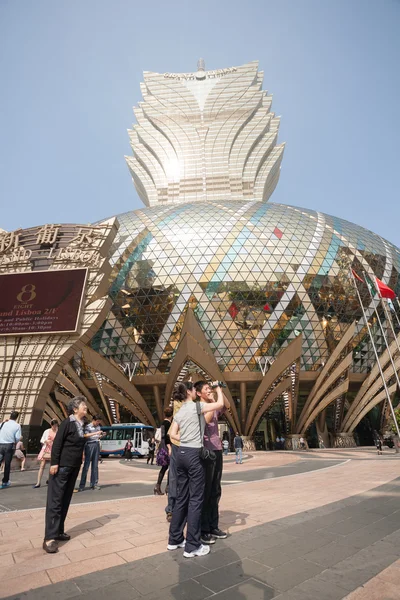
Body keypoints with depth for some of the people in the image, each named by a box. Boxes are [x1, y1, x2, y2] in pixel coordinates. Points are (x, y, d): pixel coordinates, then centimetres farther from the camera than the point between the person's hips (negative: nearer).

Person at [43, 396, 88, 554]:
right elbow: (57, 443, -15)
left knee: (65, 500, 14)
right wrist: (54, 463, -18)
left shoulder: (82, 424, 7)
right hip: (62, 466, -8)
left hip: (74, 467, 8)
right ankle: (49, 538, 0)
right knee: (55, 501, -4)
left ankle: (58, 531, 24)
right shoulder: (67, 422, -14)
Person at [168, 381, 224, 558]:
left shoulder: (179, 412, 11)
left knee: (182, 497, 17)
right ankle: (192, 546, 9)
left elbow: (172, 434, 11)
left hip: (181, 453, 8)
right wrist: (218, 388, 3)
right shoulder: (196, 406, -11)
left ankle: (175, 539, 26)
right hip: (194, 454, -8)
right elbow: (220, 404, -11)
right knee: (195, 499, 1)